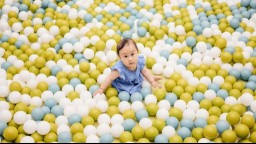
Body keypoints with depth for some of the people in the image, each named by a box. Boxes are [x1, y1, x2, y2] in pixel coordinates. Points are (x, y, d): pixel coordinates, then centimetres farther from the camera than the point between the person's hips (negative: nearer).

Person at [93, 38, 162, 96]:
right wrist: (101, 89, -19)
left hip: (137, 83, 5)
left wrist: (152, 80, -10)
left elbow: (145, 71, -3)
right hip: (123, 88, -4)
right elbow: (110, 78, -25)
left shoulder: (140, 61, -24)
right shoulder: (120, 69, -40)